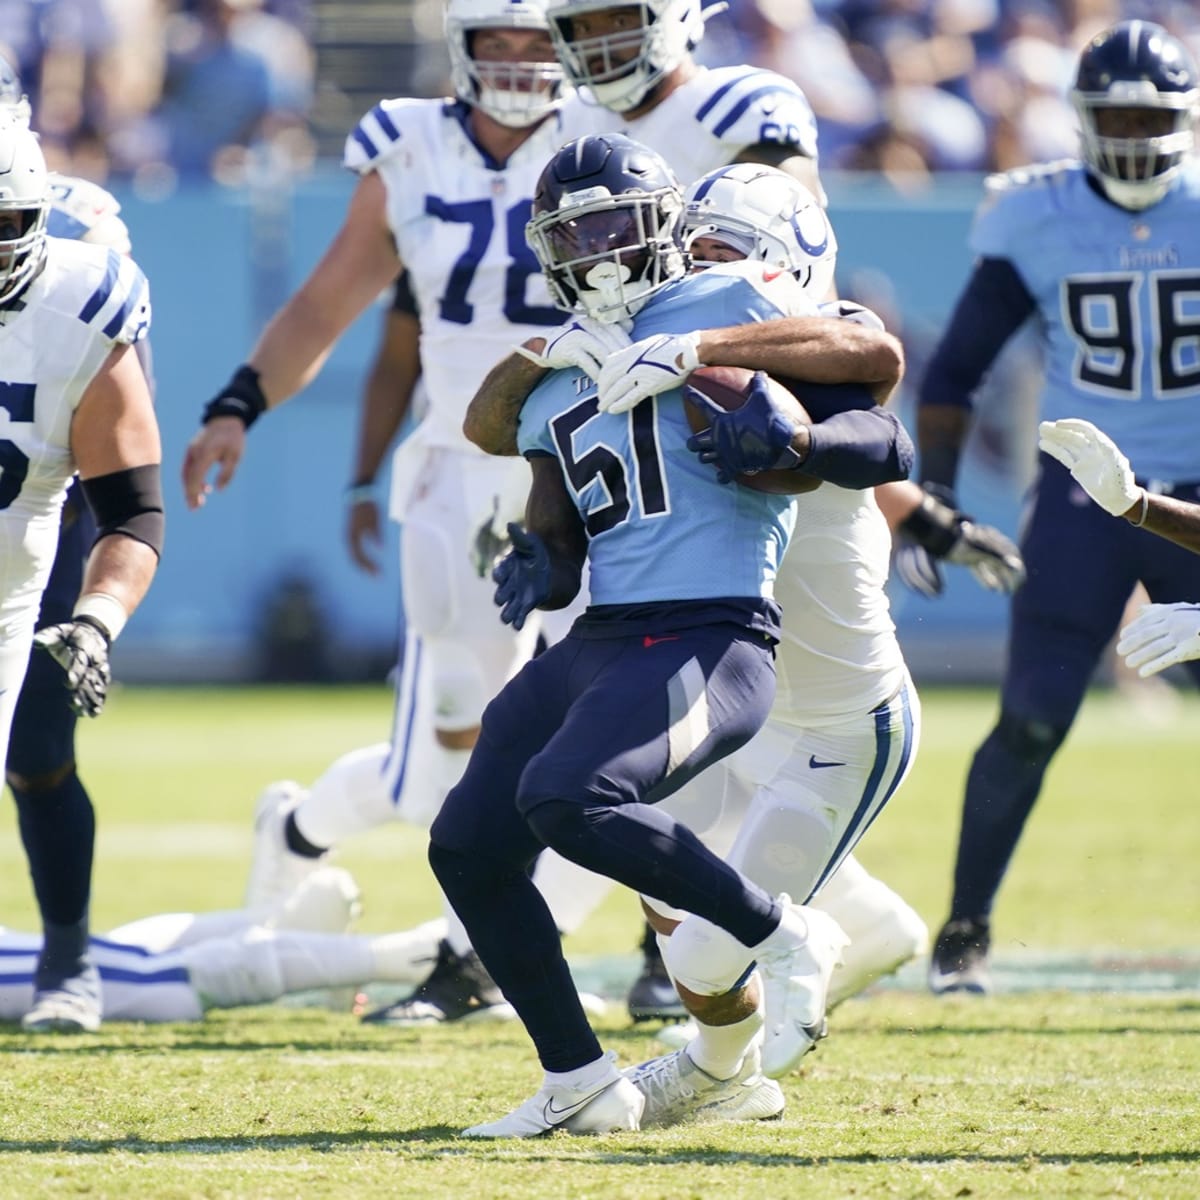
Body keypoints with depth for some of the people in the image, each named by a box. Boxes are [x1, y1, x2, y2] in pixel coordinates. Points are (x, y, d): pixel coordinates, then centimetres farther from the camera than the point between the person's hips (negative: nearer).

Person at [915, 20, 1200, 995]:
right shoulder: (1037, 221, -4)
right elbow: (958, 366, 5)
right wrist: (933, 492, -1)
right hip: (1082, 501, -1)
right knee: (1030, 725, -7)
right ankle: (966, 930, 8)